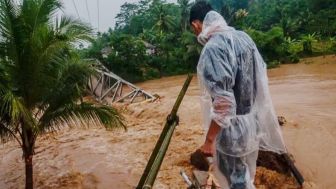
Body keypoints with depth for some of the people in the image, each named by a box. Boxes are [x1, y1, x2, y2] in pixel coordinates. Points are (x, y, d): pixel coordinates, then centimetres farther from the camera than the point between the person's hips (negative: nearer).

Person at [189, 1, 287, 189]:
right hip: (253, 123, 8)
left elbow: (223, 104, -30)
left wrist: (209, 140, -19)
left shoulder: (213, 48, -25)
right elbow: (261, 75, 11)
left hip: (232, 131, -8)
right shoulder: (244, 36, 1)